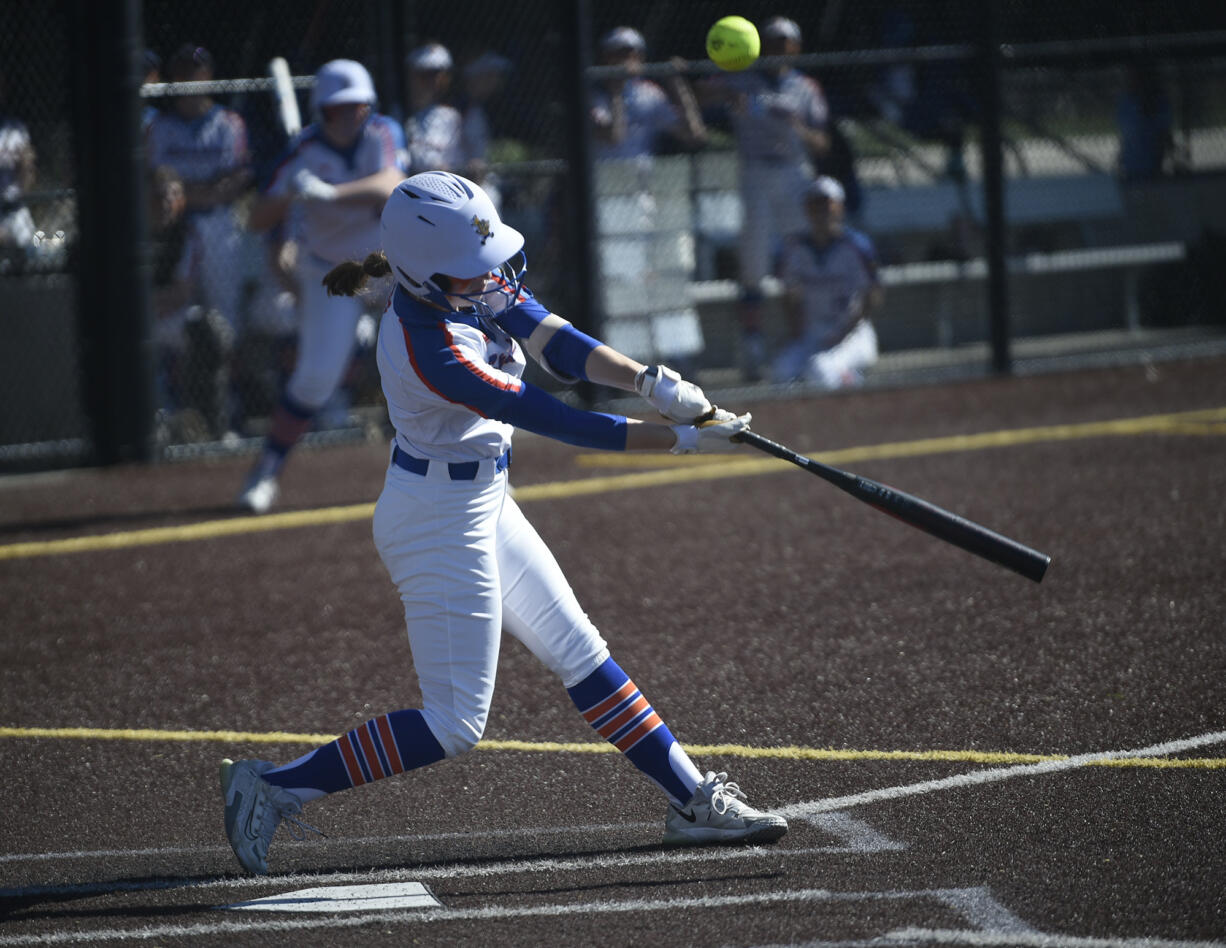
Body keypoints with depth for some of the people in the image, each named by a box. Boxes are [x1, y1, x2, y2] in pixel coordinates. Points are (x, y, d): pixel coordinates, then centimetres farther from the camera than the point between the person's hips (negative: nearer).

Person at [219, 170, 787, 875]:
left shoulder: (484, 288, -5)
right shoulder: (428, 348, -30)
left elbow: (556, 344, -11)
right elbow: (549, 419, -28)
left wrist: (651, 381, -28)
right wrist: (682, 439, -26)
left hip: (484, 505, 10)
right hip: (441, 520, -10)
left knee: (579, 651, 15)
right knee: (454, 724, -4)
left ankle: (692, 800, 23)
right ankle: (274, 789, 2)